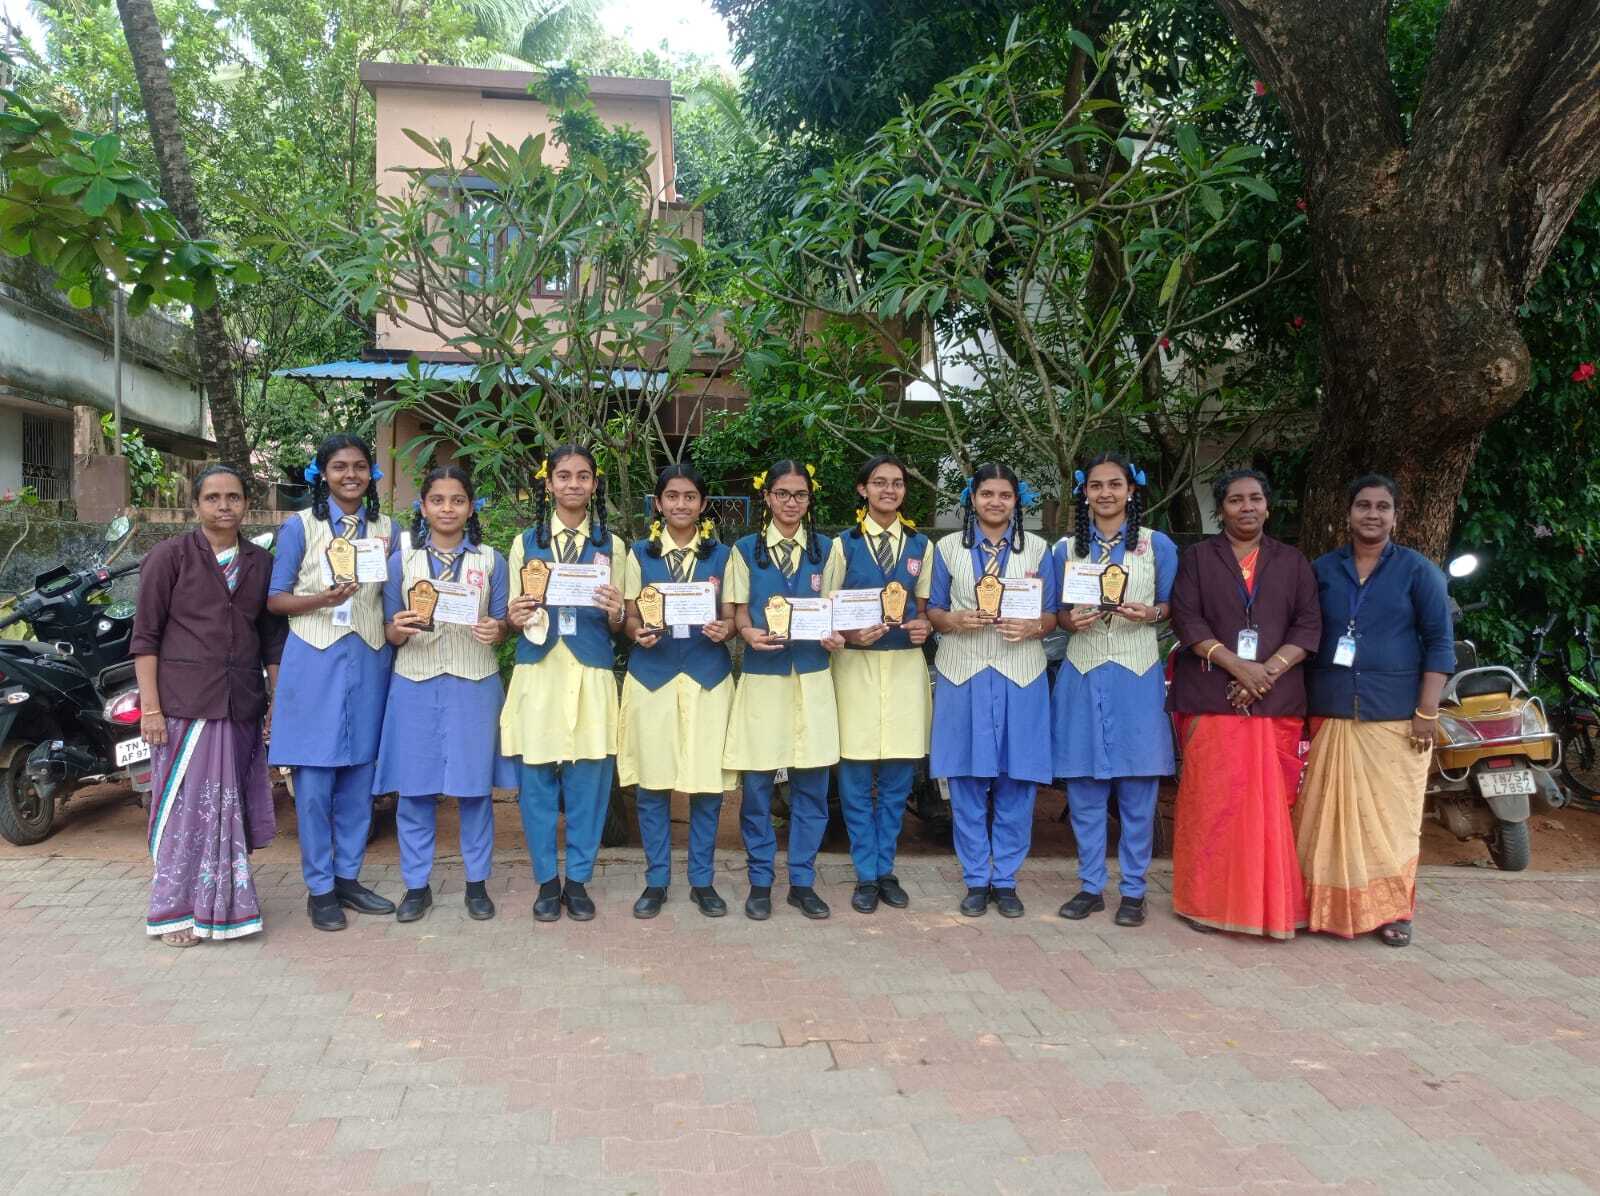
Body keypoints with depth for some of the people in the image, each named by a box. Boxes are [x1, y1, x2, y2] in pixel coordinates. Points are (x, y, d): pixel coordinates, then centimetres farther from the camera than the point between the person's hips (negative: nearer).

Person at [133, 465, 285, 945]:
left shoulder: (261, 563, 11)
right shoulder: (169, 556, -1)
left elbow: (272, 638, 13)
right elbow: (144, 636, -4)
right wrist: (150, 706, -10)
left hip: (242, 707, 4)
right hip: (184, 705, -4)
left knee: (231, 807, 10)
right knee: (187, 806, 0)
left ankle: (223, 904, 23)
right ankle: (176, 909, 12)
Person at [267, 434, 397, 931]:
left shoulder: (386, 529, 10)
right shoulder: (300, 526, 1)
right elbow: (275, 599, -1)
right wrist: (322, 599, -18)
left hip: (369, 660, 3)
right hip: (316, 660, -3)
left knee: (359, 776, 9)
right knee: (315, 778, -1)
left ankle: (348, 878, 21)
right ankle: (319, 888, 11)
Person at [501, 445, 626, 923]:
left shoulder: (611, 545, 9)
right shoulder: (526, 542, 9)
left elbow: (618, 625, 9)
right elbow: (512, 614, 12)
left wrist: (614, 612, -14)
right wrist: (515, 617, -11)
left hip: (591, 673, 0)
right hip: (538, 672, 0)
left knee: (589, 777, 1)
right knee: (537, 777, 2)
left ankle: (578, 880, 16)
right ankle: (546, 880, 16)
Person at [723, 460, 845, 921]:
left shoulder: (825, 548, 9)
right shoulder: (746, 549, 5)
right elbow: (739, 613, 4)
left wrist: (835, 637, -12)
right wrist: (749, 633, -17)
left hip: (812, 676, 1)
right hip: (762, 675, -1)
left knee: (812, 781, 3)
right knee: (757, 782, 1)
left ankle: (803, 881, 16)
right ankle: (760, 881, 15)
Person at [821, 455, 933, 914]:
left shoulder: (921, 545, 9)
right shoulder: (843, 545, 1)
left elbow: (925, 607, 14)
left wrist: (924, 626, -8)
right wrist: (852, 635, -17)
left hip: (906, 665, 2)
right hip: (856, 665, -2)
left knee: (897, 777, 6)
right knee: (856, 777, 1)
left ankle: (885, 869, 20)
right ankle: (866, 875, 13)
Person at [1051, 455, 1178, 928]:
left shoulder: (1158, 545, 4)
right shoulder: (1066, 549, 9)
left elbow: (1173, 607, 8)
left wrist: (1149, 613, -14)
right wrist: (1071, 620, -9)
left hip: (1136, 676, -2)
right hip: (1082, 675, 2)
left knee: (1137, 789, 1)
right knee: (1083, 787, 6)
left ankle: (1133, 890, 13)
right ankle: (1090, 886, 18)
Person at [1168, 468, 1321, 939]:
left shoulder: (1293, 563, 15)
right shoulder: (1198, 557, 9)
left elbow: (1309, 625, 6)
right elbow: (1186, 618, -3)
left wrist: (1269, 670, -10)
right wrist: (1237, 666, -14)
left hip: (1276, 701, 2)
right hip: (1210, 698, -1)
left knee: (1270, 803, 1)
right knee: (1212, 801, -3)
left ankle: (1272, 904, 12)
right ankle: (1208, 900, 7)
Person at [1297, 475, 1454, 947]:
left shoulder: (1417, 570, 3)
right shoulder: (1322, 569, 10)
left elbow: (1440, 641, 0)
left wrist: (1428, 711, -8)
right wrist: (1302, 704, 6)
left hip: (1395, 714, -2)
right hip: (1330, 713, 2)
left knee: (1391, 814, 1)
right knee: (1328, 812, 2)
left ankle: (1391, 909, 12)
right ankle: (1327, 905, 12)